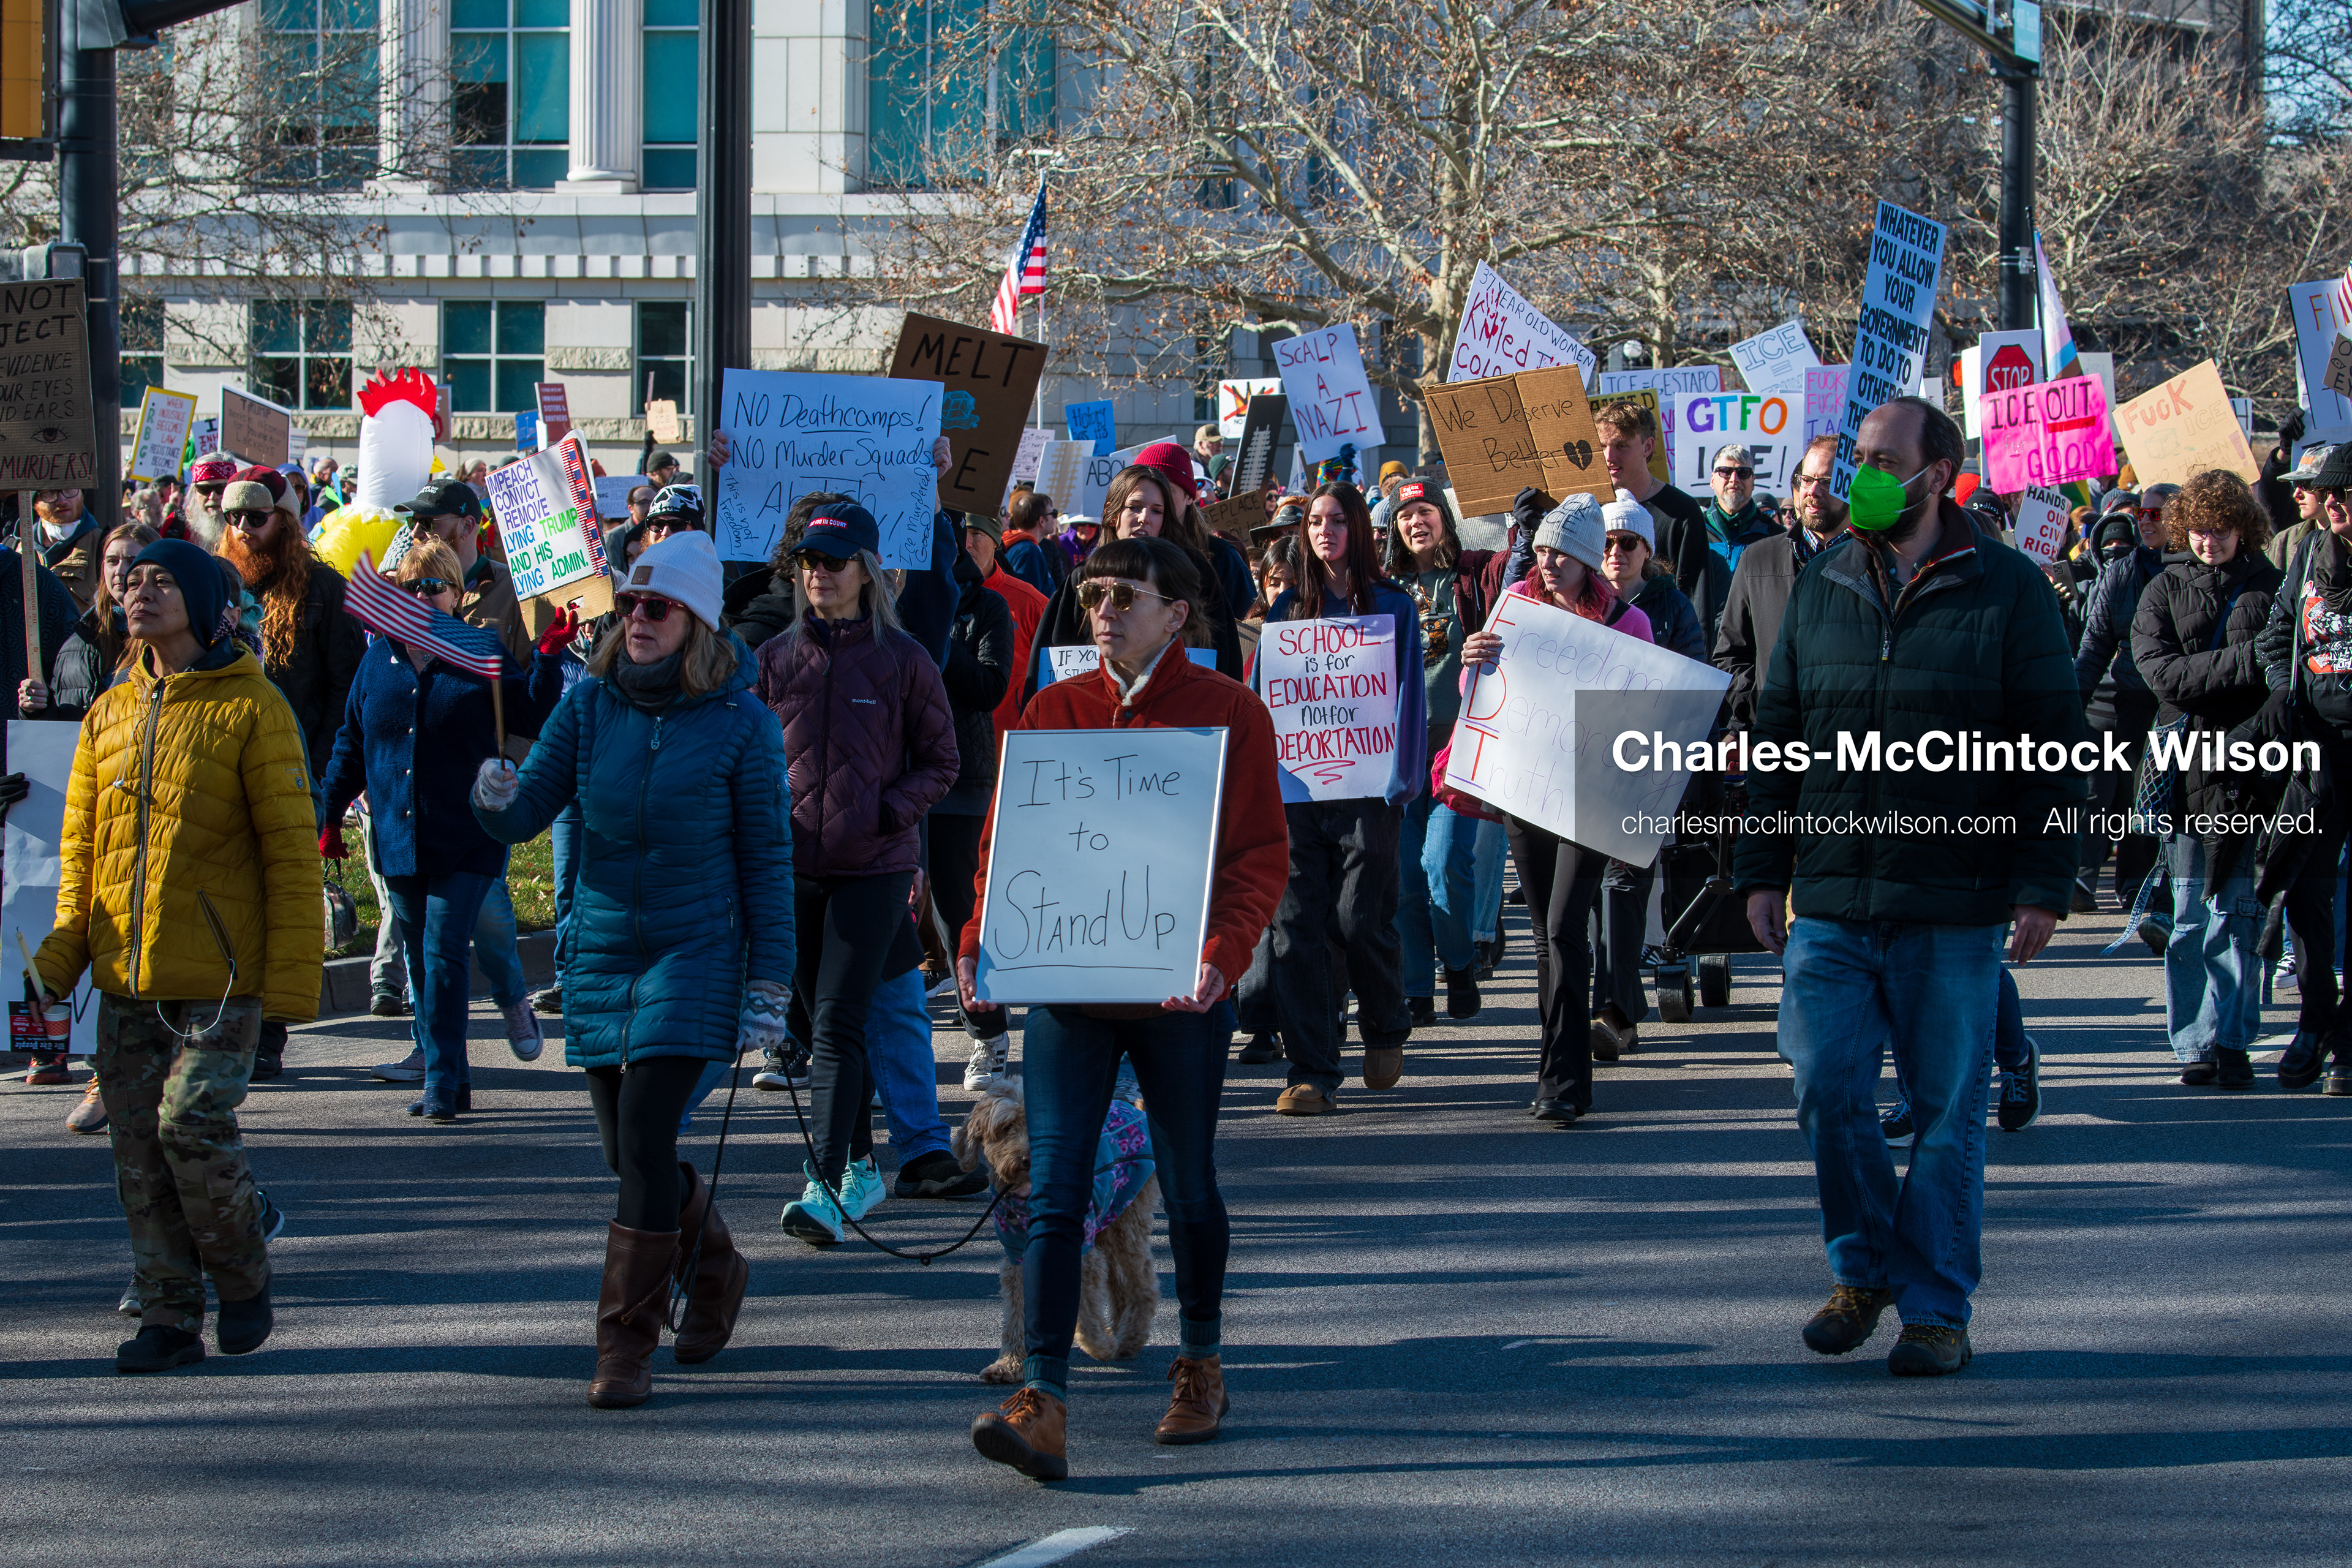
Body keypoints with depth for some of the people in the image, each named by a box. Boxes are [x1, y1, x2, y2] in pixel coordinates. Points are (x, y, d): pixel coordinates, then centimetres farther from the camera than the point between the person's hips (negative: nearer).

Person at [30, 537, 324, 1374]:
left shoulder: (251, 709, -5)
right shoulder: (110, 714, 12)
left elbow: (291, 853, -7)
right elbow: (80, 844, 16)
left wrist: (291, 979, -12)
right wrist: (62, 953, 3)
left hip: (218, 977, -5)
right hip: (126, 977, 5)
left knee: (192, 1123, -14)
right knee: (140, 1148, 4)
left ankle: (243, 1275, 10)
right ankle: (170, 1317, 14)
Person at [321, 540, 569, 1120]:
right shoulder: (379, 659, 10)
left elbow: (533, 717, -5)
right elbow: (351, 743, 16)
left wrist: (548, 658, -17)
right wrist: (330, 814, 14)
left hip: (465, 839, -4)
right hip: (398, 835, 4)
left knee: (445, 953, -11)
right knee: (418, 958, 8)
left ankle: (443, 1082, -7)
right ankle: (449, 1077, 18)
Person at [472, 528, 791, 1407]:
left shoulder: (740, 724, -7)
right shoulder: (590, 705, 2)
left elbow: (768, 860, -3)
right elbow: (525, 815, 0)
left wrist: (769, 986, -6)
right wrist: (497, 798, -25)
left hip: (695, 954, -4)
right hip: (601, 953, 4)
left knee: (646, 1144, -14)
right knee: (627, 1152, 11)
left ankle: (626, 1345, -7)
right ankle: (715, 1269, 39)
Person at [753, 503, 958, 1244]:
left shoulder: (901, 659, -2)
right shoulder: (776, 658, 7)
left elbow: (940, 762, 4)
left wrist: (887, 811, -12)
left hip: (874, 868, -4)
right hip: (793, 867, 4)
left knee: (837, 1025, -13)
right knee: (810, 1022, 11)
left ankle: (825, 1185, -17)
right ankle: (861, 1167, 26)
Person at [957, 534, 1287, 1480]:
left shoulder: (1229, 712, -1)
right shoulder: (1054, 713, 8)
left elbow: (1261, 855, -4)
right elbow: (1007, 839, 10)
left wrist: (1222, 953, -20)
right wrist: (981, 939, -7)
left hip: (1177, 987, -2)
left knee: (1188, 1187, 11)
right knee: (1053, 1194, -8)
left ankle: (1200, 1367, 33)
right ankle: (1042, 1407, -14)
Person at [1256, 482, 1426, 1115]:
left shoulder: (1392, 606, 6)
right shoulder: (1288, 608, 13)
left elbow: (1407, 693, 3)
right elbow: (1261, 692, 13)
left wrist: (1399, 775, -8)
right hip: (1295, 784, 2)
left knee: (1360, 920, -6)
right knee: (1297, 924, -5)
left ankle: (1386, 1029, 23)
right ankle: (1312, 1071, -2)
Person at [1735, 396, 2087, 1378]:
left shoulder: (2006, 591, -2)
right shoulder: (1822, 587, 9)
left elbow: (2055, 746, -2)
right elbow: (1776, 734, 14)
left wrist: (2043, 884, -8)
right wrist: (1761, 870, 9)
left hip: (1954, 909, -3)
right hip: (1830, 901, 3)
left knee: (1947, 1110, 3)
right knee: (1829, 1092, 0)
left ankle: (1936, 1307, 12)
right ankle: (1864, 1268, 20)